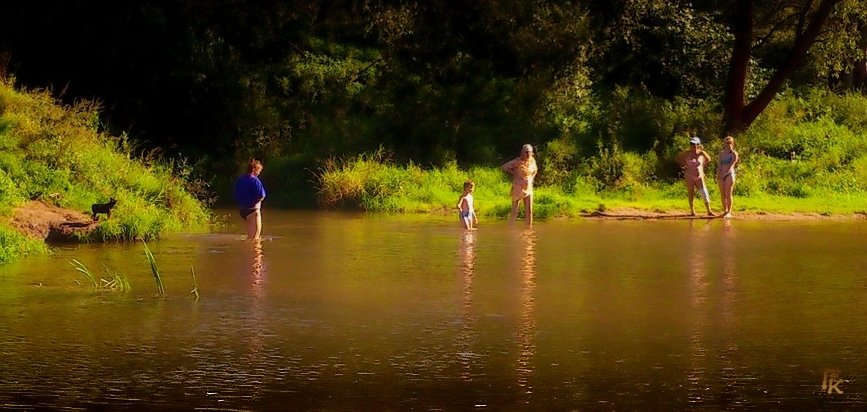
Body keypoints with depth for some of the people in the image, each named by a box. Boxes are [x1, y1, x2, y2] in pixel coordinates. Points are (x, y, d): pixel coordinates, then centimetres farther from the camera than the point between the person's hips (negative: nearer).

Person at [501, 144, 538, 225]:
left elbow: (535, 170, 24)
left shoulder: (532, 160, 3)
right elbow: (504, 167, -13)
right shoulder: (517, 161, -13)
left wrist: (531, 178, 8)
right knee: (514, 211, -3)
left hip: (528, 189, 5)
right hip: (518, 189, -5)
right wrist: (513, 174, -6)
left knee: (529, 211, 3)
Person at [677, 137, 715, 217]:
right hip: (689, 177, 0)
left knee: (705, 194, -7)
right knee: (691, 194, 3)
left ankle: (709, 211, -5)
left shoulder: (702, 153, -1)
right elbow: (678, 158, 12)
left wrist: (702, 165, 10)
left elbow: (708, 159, 19)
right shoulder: (687, 153, -4)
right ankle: (692, 211, 10)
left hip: (699, 177, 1)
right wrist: (684, 165, 7)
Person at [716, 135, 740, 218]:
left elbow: (731, 165, -10)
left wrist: (724, 173, -19)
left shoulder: (734, 154, -2)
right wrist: (718, 174, -4)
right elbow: (719, 165, 11)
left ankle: (729, 212, -5)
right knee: (722, 195, 5)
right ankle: (725, 211, 12)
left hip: (729, 175, -6)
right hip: (721, 176, 6)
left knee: (728, 194, -8)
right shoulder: (721, 153, 15)